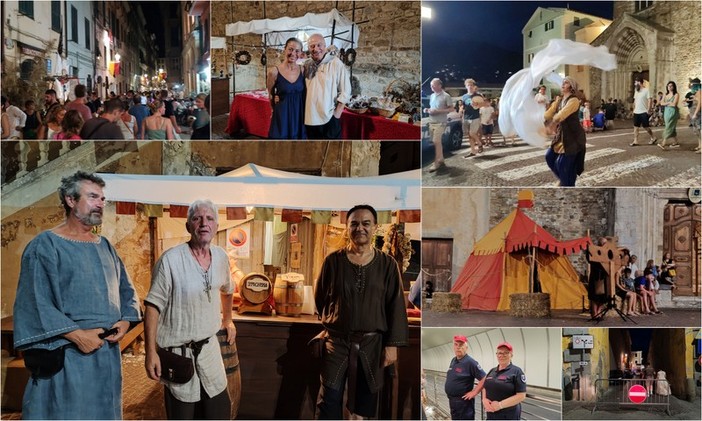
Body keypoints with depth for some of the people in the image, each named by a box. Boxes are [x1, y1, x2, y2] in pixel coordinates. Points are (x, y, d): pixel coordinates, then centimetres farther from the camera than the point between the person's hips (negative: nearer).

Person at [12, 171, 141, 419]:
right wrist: (77, 334, -18)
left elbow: (126, 290, 18)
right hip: (67, 354, -6)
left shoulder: (105, 247, 13)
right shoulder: (45, 245, -7)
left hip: (108, 351, 6)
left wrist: (125, 321, -1)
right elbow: (34, 303, -14)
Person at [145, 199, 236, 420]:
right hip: (177, 352, -5)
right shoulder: (170, 259, -17)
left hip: (209, 346, 5)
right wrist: (151, 352, -18)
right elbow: (153, 306, -15)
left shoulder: (221, 256, 1)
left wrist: (227, 320, 29)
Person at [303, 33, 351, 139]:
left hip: (329, 119, -5)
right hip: (310, 119, 5)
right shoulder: (307, 65, 6)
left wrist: (337, 114, -9)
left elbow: (345, 92, -7)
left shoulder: (336, 64, -9)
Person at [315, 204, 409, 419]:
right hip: (337, 341, 0)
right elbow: (320, 299, 9)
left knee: (366, 401, 11)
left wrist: (392, 344, -6)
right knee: (329, 399, -1)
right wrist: (331, 324, 11)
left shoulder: (388, 264, -2)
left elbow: (396, 307, -2)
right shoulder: (333, 261, -1)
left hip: (372, 344, 1)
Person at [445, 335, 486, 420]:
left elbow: (484, 378, -22)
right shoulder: (453, 361, 9)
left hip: (463, 400, -9)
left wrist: (474, 392, -19)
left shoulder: (470, 362, -18)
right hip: (452, 400, 9)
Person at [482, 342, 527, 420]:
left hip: (509, 415, -5)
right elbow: (485, 388, 16)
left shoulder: (516, 372, -9)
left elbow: (521, 395, -14)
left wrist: (500, 405, -19)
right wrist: (484, 400, -6)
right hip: (491, 414, 6)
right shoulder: (492, 371, 11)